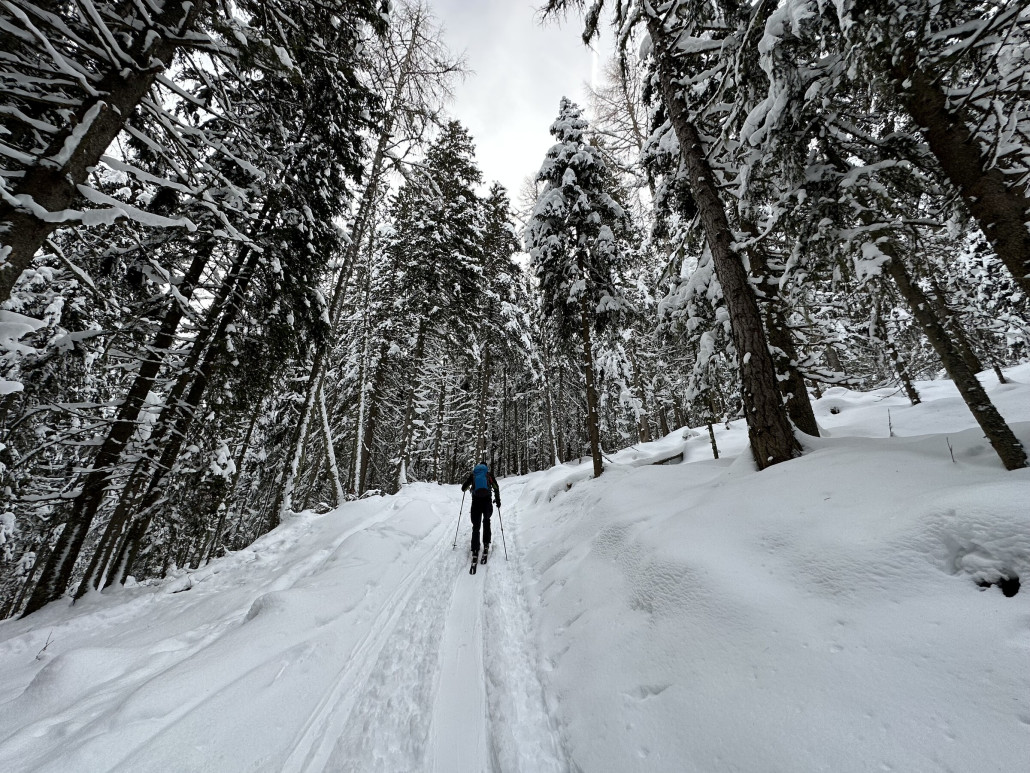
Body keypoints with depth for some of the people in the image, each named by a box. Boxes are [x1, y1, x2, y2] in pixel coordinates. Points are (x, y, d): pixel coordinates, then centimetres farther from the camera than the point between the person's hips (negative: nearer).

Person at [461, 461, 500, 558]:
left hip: (476, 501, 0)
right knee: (486, 521, 24)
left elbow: (463, 488, 14)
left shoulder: (473, 475, 12)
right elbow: (496, 488, 1)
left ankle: (475, 550, 4)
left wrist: (467, 487, 36)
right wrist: (497, 500, 9)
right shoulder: (489, 475, 10)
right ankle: (486, 544, 17)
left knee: (476, 526, 9)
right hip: (487, 501, 0)